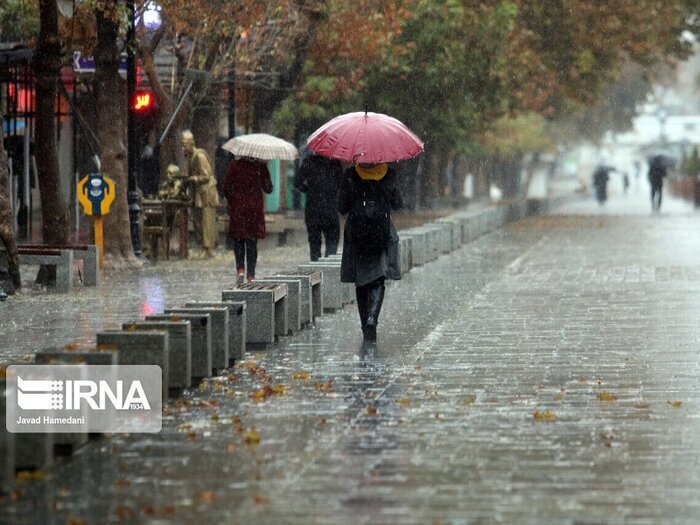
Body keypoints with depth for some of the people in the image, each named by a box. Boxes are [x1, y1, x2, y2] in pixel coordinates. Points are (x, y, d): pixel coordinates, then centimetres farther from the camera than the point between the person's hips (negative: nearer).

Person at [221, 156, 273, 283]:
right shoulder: (260, 166, -4)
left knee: (238, 239, 12)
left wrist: (230, 200, 12)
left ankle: (240, 268, -7)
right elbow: (268, 188, -1)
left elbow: (225, 187, -5)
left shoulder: (234, 164, -6)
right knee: (252, 242, 6)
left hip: (237, 207, -1)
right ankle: (251, 275, 4)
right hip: (255, 207, 1)